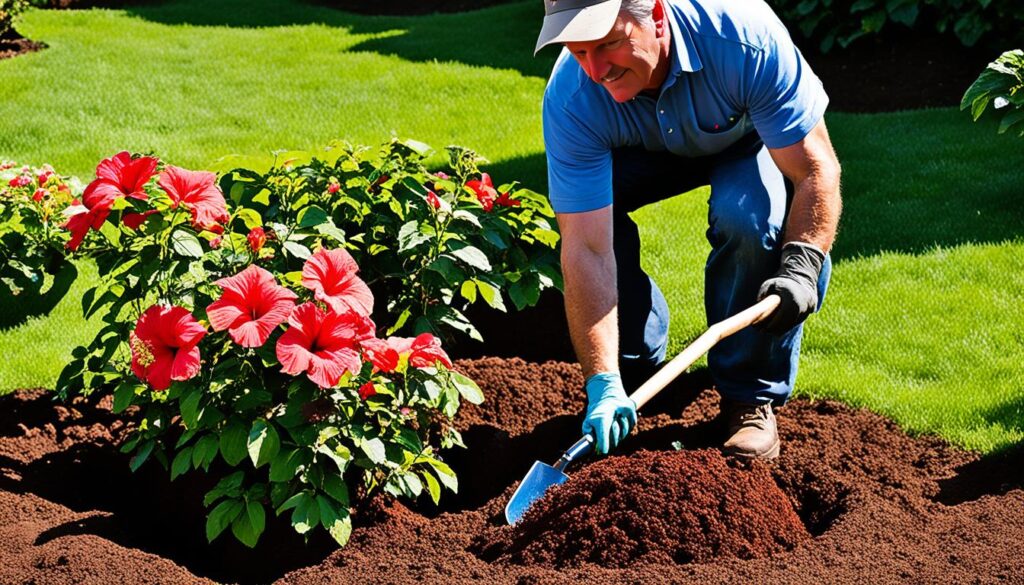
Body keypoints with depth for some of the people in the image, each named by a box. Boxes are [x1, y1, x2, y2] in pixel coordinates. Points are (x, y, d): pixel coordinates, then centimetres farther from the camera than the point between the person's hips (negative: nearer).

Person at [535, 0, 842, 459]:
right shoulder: (571, 100, -33)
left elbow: (815, 170, -32)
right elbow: (586, 249, -36)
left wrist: (800, 268, -48)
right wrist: (603, 383, -43)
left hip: (751, 141, -2)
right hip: (645, 150, 2)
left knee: (749, 217, -34)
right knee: (578, 211, -26)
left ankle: (750, 396, -13)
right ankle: (635, 372, -1)